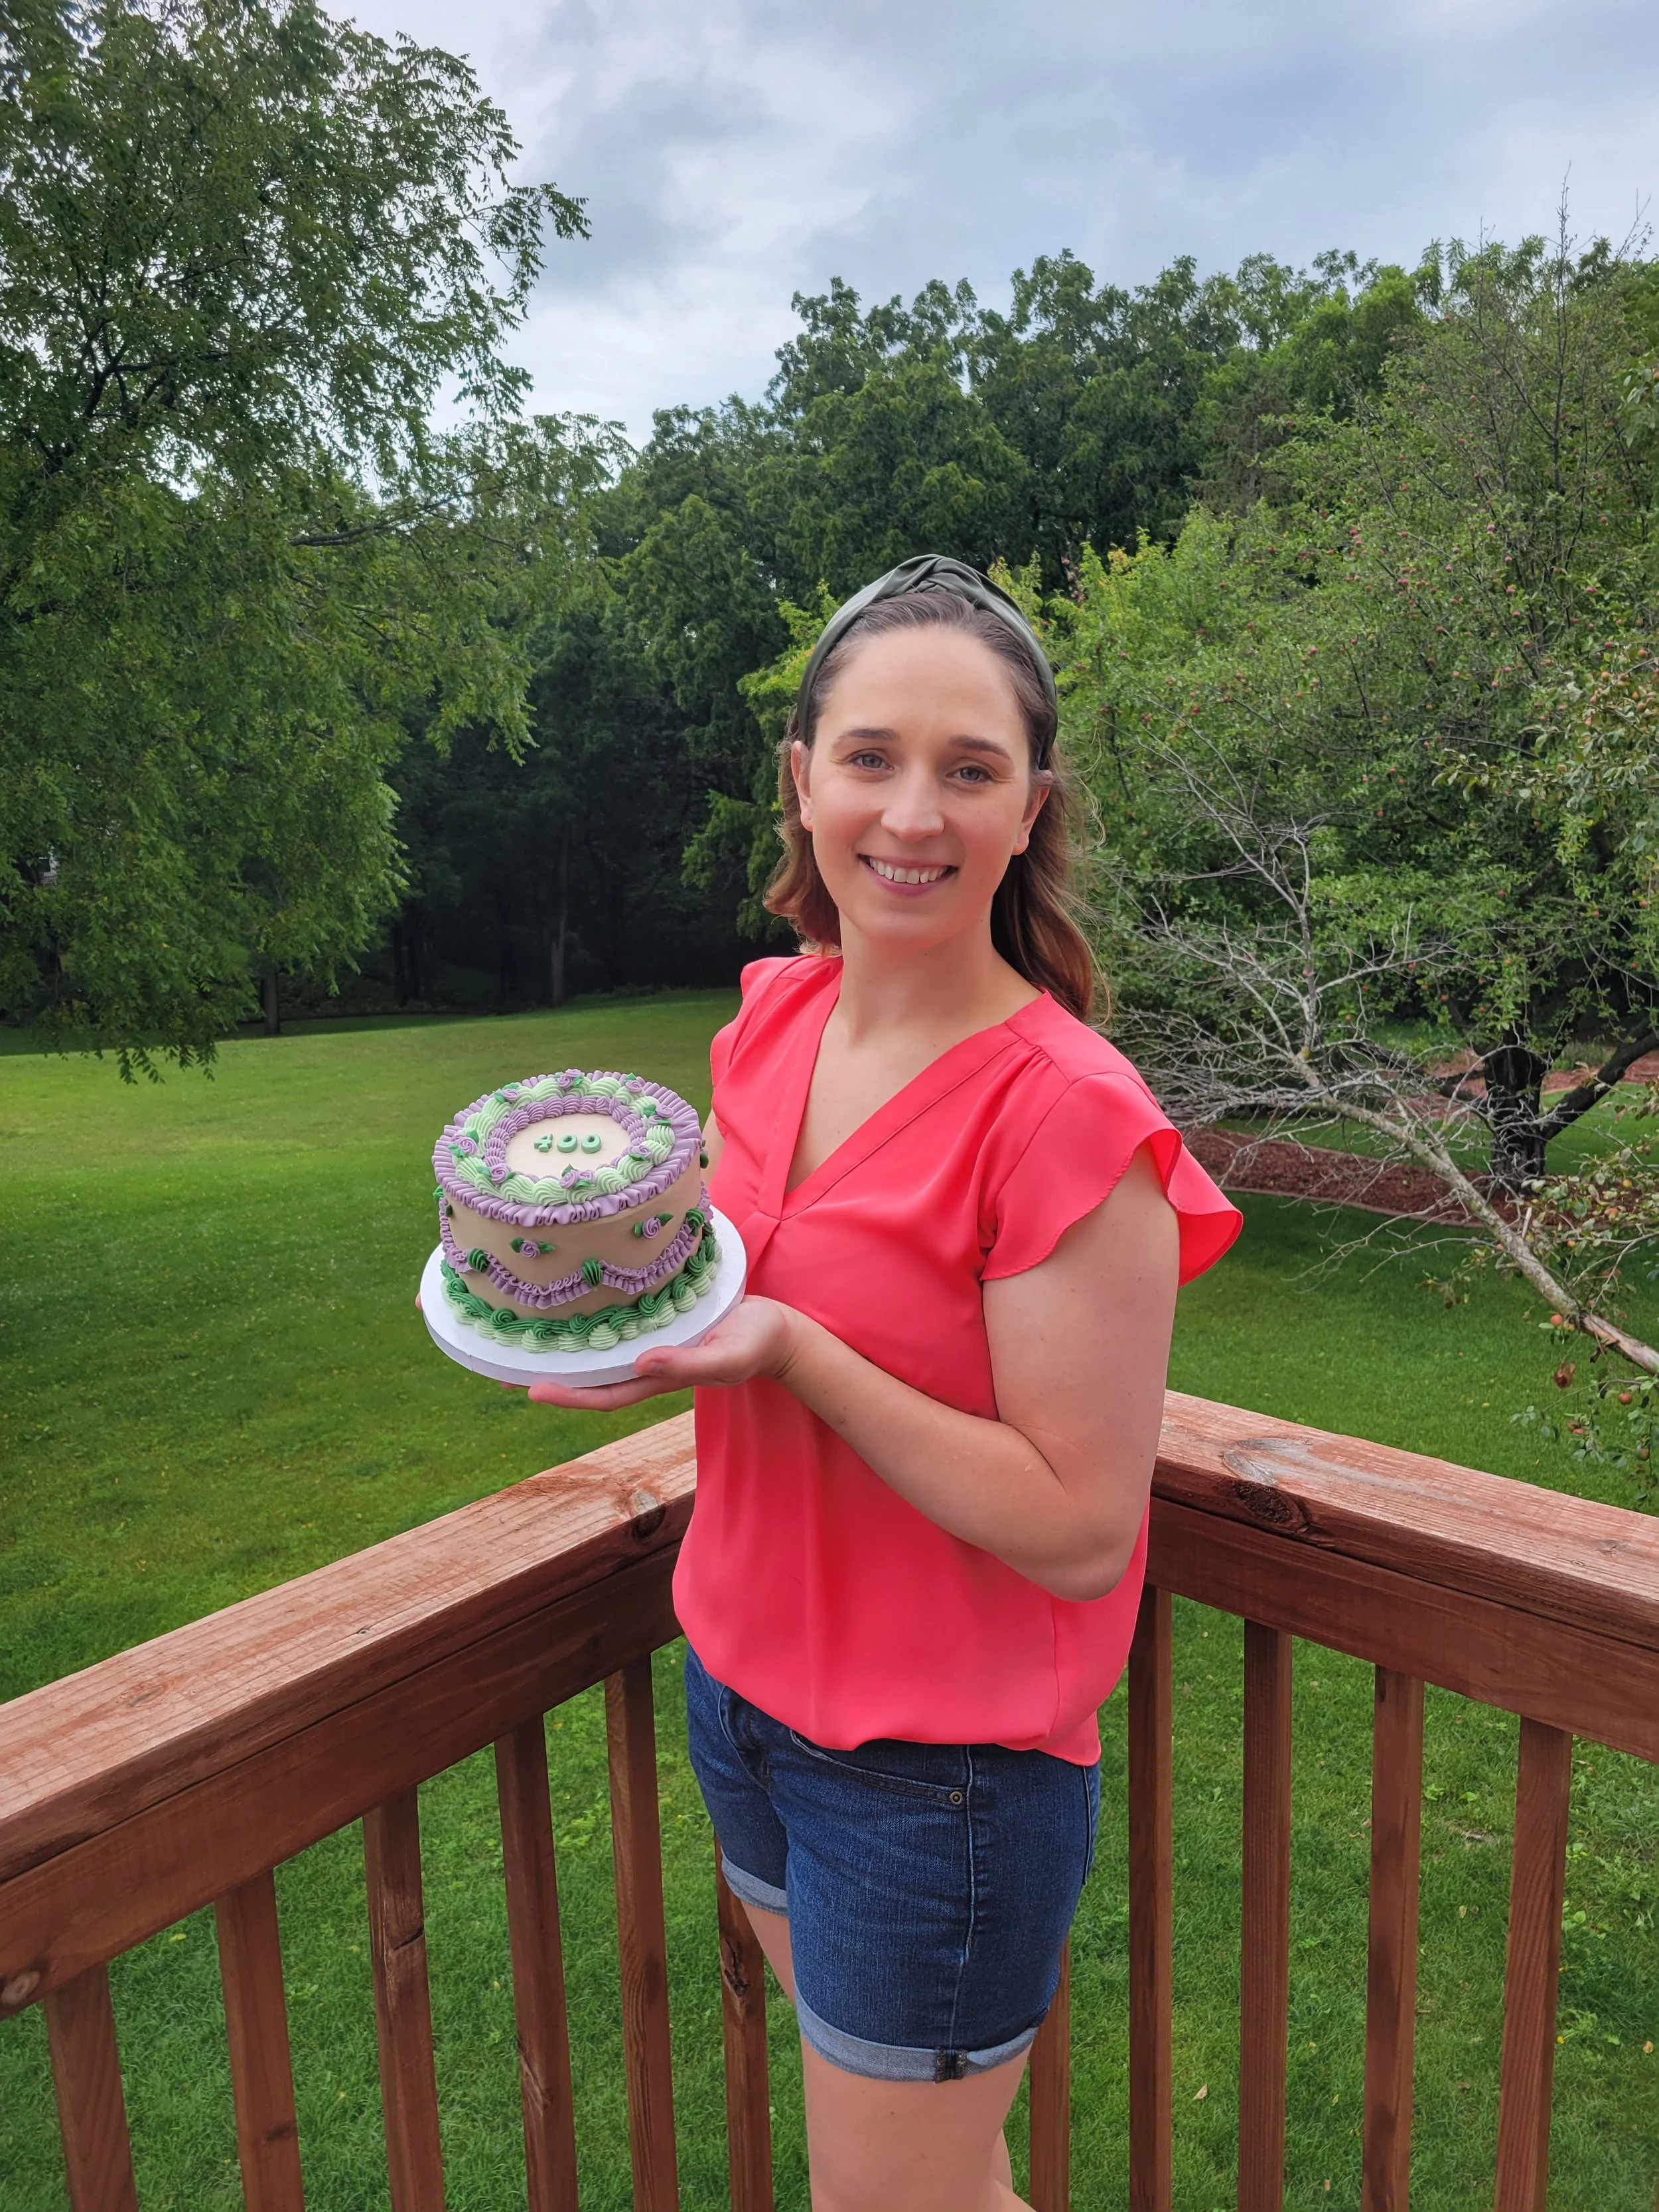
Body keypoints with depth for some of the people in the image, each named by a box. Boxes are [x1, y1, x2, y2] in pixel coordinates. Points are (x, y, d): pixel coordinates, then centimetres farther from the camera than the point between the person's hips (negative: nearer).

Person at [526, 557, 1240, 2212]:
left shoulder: (1067, 1116, -25)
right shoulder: (773, 1019, -4)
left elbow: (1081, 1530, -21)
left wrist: (794, 1352, -28)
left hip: (939, 1764, -6)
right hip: (741, 1680, 7)